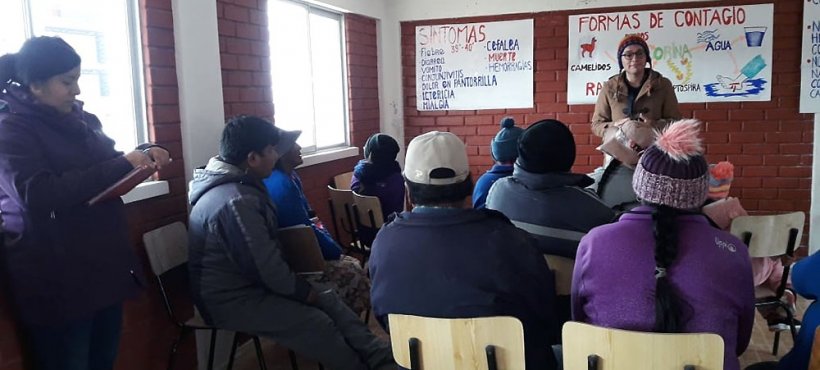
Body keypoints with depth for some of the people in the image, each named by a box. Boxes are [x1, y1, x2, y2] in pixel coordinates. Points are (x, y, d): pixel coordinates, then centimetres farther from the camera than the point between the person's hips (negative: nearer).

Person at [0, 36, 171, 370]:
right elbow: (40, 195, -25)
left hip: (105, 265, 7)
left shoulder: (80, 118, 10)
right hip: (57, 281, -7)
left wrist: (143, 154, 1)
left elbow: (104, 164, 23)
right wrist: (123, 165, -24)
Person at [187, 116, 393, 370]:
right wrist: (305, 291, -11)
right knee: (316, 322, -13)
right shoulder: (237, 202, -29)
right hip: (233, 299, -10)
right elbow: (267, 268, -27)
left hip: (247, 281, 10)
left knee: (328, 298, 2)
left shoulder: (237, 185, 6)